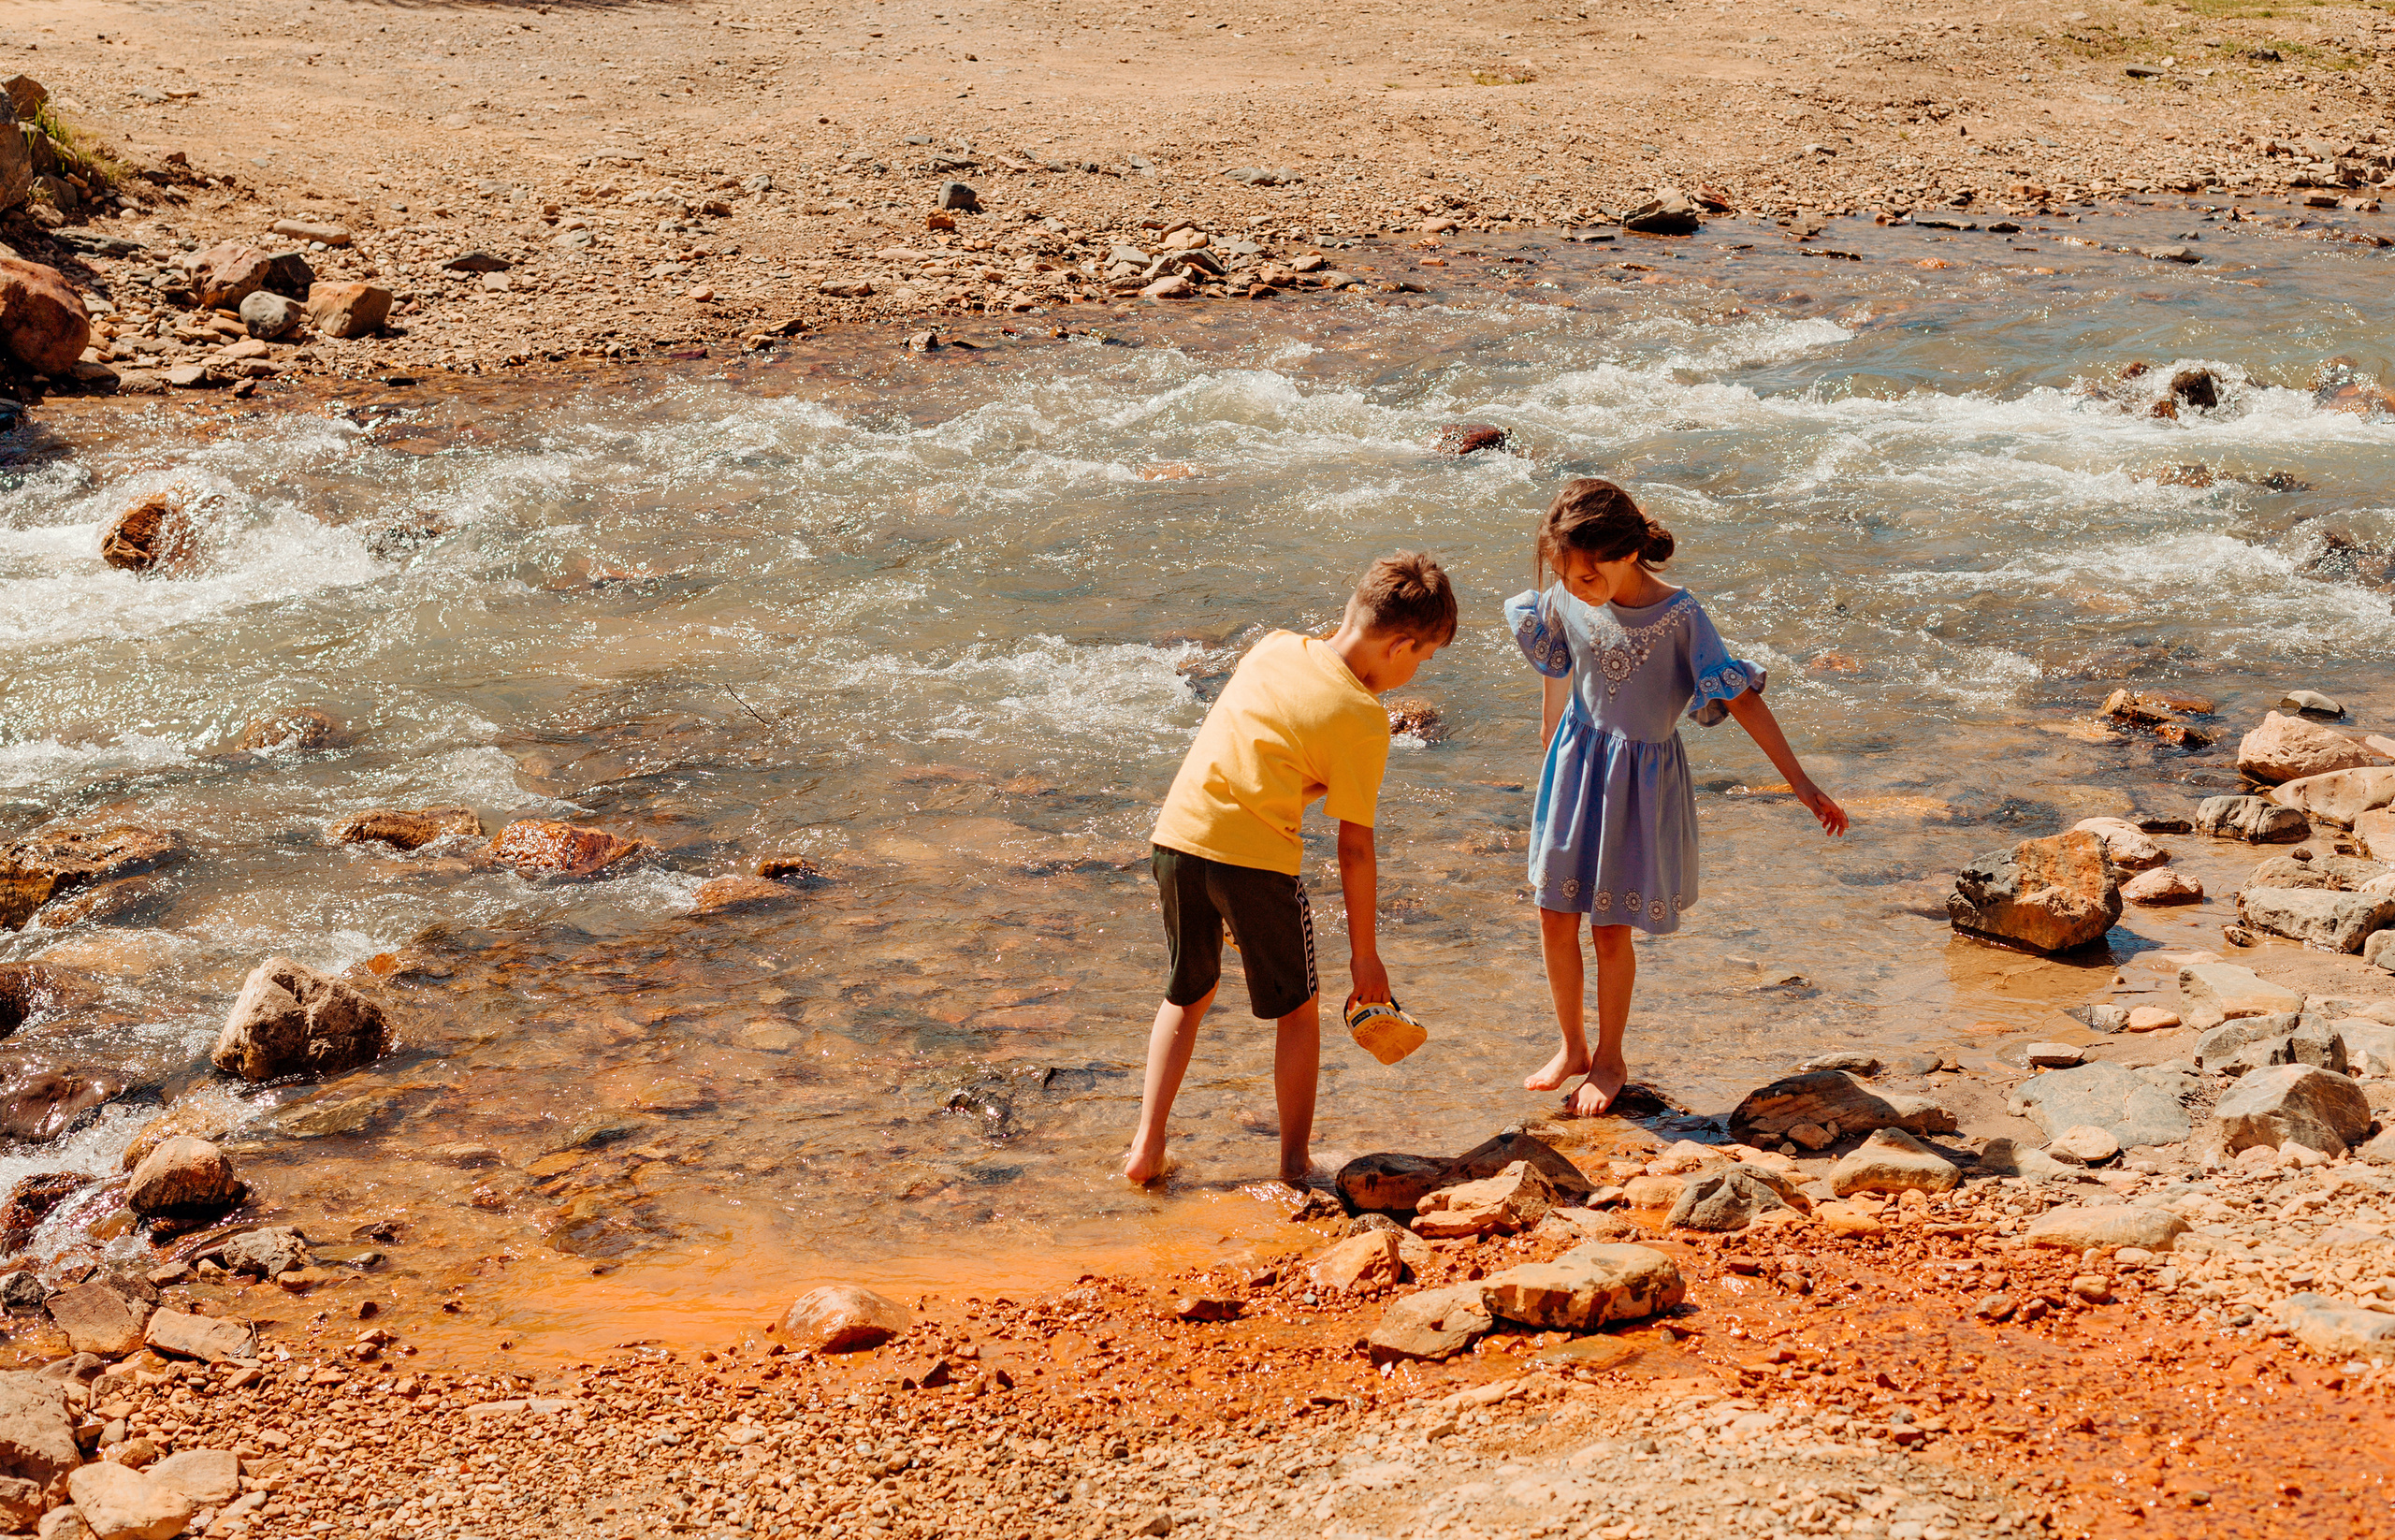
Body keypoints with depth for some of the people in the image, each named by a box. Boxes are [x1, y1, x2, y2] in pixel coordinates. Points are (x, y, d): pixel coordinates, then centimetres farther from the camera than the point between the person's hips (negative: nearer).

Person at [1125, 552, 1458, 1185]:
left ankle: (1146, 1145, 19)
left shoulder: (1275, 646, 9)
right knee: (1298, 1011, 15)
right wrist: (1365, 955, 4)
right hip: (1256, 856, -6)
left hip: (1177, 834, 6)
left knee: (1187, 996, 24)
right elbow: (1354, 848, -4)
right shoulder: (1363, 718, -8)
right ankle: (1295, 1162, 20)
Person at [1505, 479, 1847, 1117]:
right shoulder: (1565, 601, -12)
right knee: (1555, 918, 7)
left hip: (1641, 776, -3)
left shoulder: (1679, 616, -23)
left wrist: (1802, 785, -21)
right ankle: (1571, 1047, 28)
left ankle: (1609, 1059, 25)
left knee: (1611, 932, 3)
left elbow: (1741, 700, -20)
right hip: (1576, 763, 4)